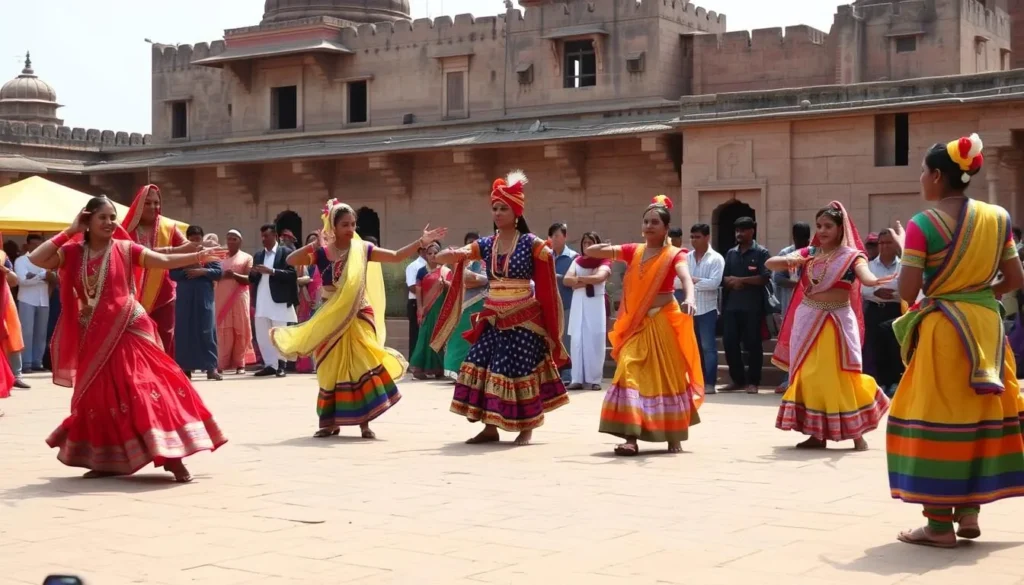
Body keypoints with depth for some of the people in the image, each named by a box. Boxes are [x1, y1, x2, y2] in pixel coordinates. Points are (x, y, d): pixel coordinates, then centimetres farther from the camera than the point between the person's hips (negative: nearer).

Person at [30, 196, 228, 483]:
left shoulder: (125, 249, 0)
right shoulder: (73, 252, 4)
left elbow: (165, 260, -6)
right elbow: (36, 259, -8)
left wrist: (199, 256, -18)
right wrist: (70, 231, -5)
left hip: (128, 332, -3)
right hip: (95, 338, 3)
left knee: (149, 388, -11)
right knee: (100, 398, 9)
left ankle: (172, 459, -11)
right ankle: (106, 460, 22)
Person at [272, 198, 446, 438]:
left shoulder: (362, 250, 1)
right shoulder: (322, 252, -2)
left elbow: (396, 256, -1)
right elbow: (291, 261, -11)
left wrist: (421, 242, -10)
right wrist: (312, 246, -23)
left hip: (359, 317, 0)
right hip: (332, 319, 0)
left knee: (362, 366, -6)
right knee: (332, 369, 6)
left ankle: (364, 423, -3)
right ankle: (330, 422, 18)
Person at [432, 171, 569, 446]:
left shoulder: (531, 243, -5)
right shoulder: (484, 244, 5)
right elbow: (441, 258, 2)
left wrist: (546, 254, -21)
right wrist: (455, 254, -19)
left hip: (523, 318, -4)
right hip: (493, 318, 4)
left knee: (520, 370, -3)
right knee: (483, 367, 0)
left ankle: (527, 428, 11)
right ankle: (490, 428, 9)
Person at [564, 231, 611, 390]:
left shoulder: (604, 262, 1)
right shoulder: (577, 261, 13)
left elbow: (600, 277, -18)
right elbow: (566, 279, -1)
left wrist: (578, 279, -6)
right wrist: (589, 280, -10)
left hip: (595, 303, -3)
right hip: (578, 303, 4)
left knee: (594, 341, -5)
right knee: (577, 341, -1)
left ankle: (594, 379, -3)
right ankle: (578, 379, 0)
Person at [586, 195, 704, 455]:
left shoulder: (674, 255, -5)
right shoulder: (633, 251, 8)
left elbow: (686, 277, -25)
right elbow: (590, 252, 7)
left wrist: (689, 298, -47)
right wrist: (603, 249, -17)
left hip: (663, 322, -3)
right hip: (637, 324, 3)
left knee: (668, 377, 5)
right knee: (631, 375, -10)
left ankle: (674, 437, 19)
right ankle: (631, 438, -12)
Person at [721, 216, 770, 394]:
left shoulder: (761, 253, 0)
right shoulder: (731, 253, 15)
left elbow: (764, 278, -11)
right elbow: (724, 279, 11)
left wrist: (741, 280, -9)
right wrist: (732, 282, -10)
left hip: (752, 306, -5)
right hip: (731, 305, 5)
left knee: (752, 344, -1)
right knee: (729, 343, 3)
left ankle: (753, 382, 6)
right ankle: (738, 379, 15)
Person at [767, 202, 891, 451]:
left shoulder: (851, 255, -4)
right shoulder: (809, 253, 6)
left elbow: (866, 276, -23)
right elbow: (770, 263, -1)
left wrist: (877, 281, -46)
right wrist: (788, 260, -22)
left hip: (837, 320, -4)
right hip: (808, 319, 4)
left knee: (840, 376, -3)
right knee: (809, 375, 5)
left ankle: (856, 433, 8)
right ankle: (817, 433, 12)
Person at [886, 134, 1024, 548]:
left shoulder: (922, 225, -12)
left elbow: (907, 292, -13)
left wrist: (904, 250, 3)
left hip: (942, 329, -5)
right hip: (986, 325, 5)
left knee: (938, 417, 1)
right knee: (978, 414, 15)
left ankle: (940, 523, 4)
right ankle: (969, 510, 20)